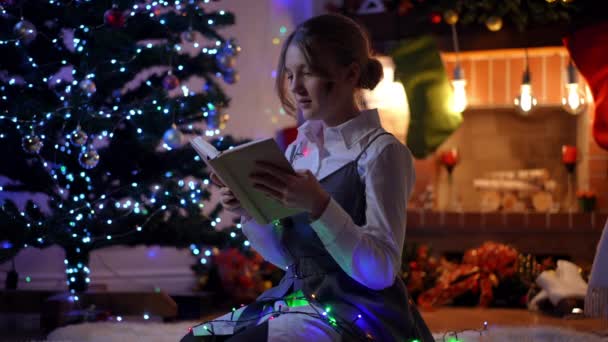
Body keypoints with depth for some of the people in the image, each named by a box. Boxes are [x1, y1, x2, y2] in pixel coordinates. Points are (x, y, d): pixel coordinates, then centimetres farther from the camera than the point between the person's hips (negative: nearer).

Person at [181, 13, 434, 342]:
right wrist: (250, 213, -3)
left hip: (358, 312, -7)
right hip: (295, 298, 7)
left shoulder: (381, 152, -10)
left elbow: (380, 271, -17)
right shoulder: (297, 150, 10)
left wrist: (319, 205, -28)